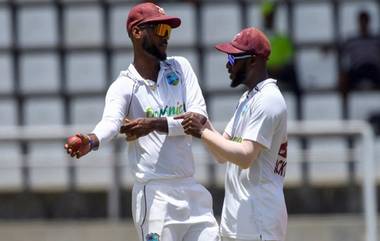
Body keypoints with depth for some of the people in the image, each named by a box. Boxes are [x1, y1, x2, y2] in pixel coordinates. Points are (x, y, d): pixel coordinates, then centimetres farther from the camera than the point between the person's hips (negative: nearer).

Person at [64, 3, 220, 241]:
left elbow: (199, 117, -4)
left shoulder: (180, 67, 8)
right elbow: (111, 121, -24)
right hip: (155, 195, -5)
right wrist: (91, 140, -48)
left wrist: (154, 125, -20)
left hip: (192, 190, 5)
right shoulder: (123, 87, -4)